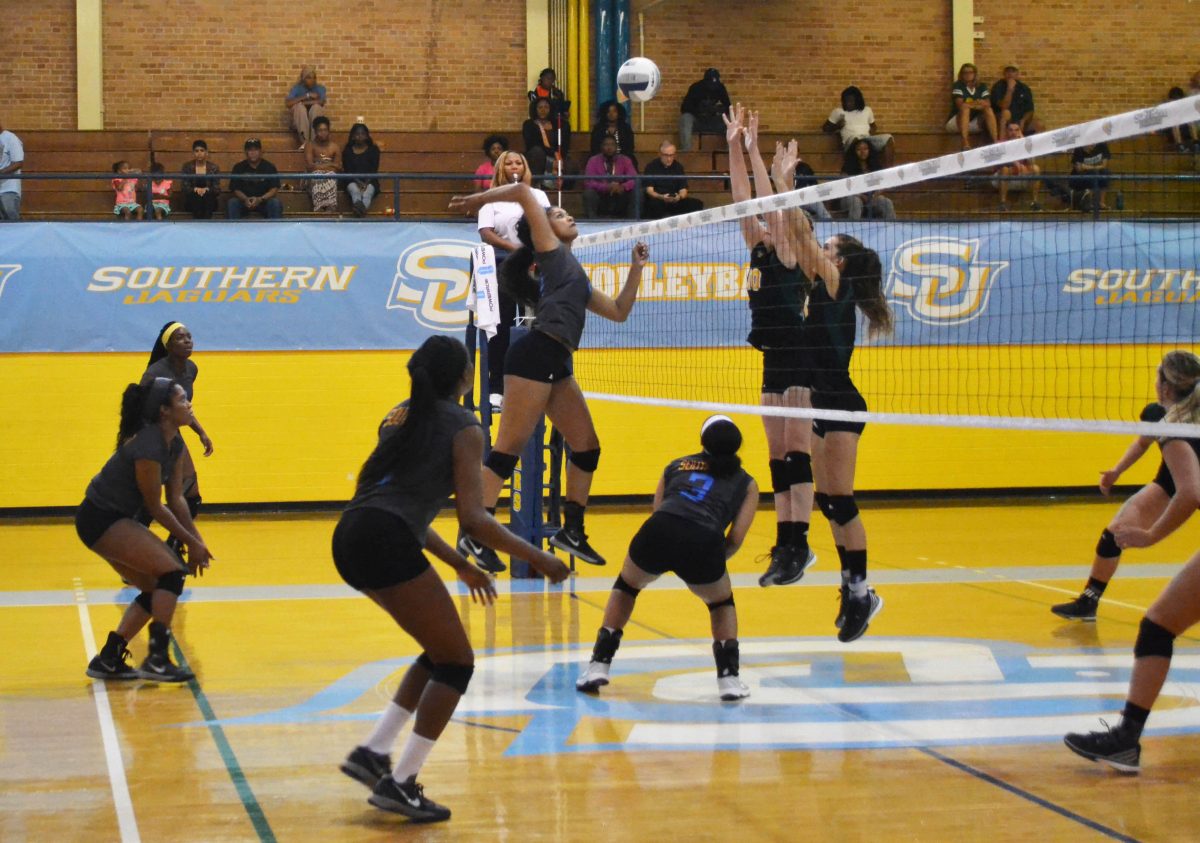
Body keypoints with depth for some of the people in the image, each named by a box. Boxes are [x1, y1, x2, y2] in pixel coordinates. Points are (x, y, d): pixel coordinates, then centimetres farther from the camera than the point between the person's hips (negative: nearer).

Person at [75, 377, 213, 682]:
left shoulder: (174, 444, 5)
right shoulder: (148, 446, -24)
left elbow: (176, 498, 9)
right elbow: (155, 507, -17)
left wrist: (196, 541, 3)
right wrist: (191, 543, -9)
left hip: (113, 520, 10)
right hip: (100, 520, -10)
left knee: (156, 588, 11)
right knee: (172, 572, -15)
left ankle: (108, 660, 15)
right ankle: (157, 660, -12)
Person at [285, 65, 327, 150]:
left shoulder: (320, 88, 5)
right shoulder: (297, 88, 2)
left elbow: (322, 102, -16)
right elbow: (288, 103, -16)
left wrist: (305, 103, -16)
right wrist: (307, 96, -17)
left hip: (315, 121, 0)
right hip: (299, 122, 0)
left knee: (316, 107, -29)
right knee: (299, 107, -30)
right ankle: (304, 142, -40)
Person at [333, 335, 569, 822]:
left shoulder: (403, 415, 24)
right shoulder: (463, 427, 0)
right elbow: (472, 518, -7)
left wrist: (459, 564, 32)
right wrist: (536, 558, 2)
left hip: (351, 539, 8)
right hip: (386, 544, -8)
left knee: (440, 653, 20)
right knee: (456, 662, 3)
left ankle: (372, 753, 16)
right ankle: (400, 783, -2)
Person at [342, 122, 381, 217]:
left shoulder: (373, 150, 12)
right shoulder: (347, 151, 12)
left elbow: (374, 169, 4)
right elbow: (347, 170, 1)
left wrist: (366, 183, -15)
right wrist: (358, 182, -16)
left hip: (369, 180, 0)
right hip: (352, 180, 0)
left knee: (368, 191, -37)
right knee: (354, 190, -37)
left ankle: (363, 208, -68)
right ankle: (358, 206, -69)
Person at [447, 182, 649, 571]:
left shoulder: (576, 275, 28)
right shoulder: (551, 251, 6)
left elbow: (619, 311, 29)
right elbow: (524, 192, -1)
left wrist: (636, 269, 25)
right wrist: (478, 200, 9)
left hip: (558, 365, 9)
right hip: (534, 354, -9)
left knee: (587, 447, 8)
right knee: (509, 448, -11)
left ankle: (571, 531, 16)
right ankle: (473, 535, -10)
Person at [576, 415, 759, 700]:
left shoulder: (677, 465, 31)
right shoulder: (746, 483, 26)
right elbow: (735, 540, 15)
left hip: (657, 531, 1)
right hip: (704, 543, -1)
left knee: (626, 586, 33)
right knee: (722, 603, 31)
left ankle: (599, 665, 25)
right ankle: (729, 678, 17)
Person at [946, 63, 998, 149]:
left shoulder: (982, 86, 7)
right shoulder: (958, 86, -7)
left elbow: (988, 103, -7)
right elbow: (960, 105, -20)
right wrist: (976, 104, -21)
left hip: (975, 123, 4)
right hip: (956, 123, -4)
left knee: (988, 109, -17)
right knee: (965, 108, -33)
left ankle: (995, 141, -30)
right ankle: (965, 143, -49)